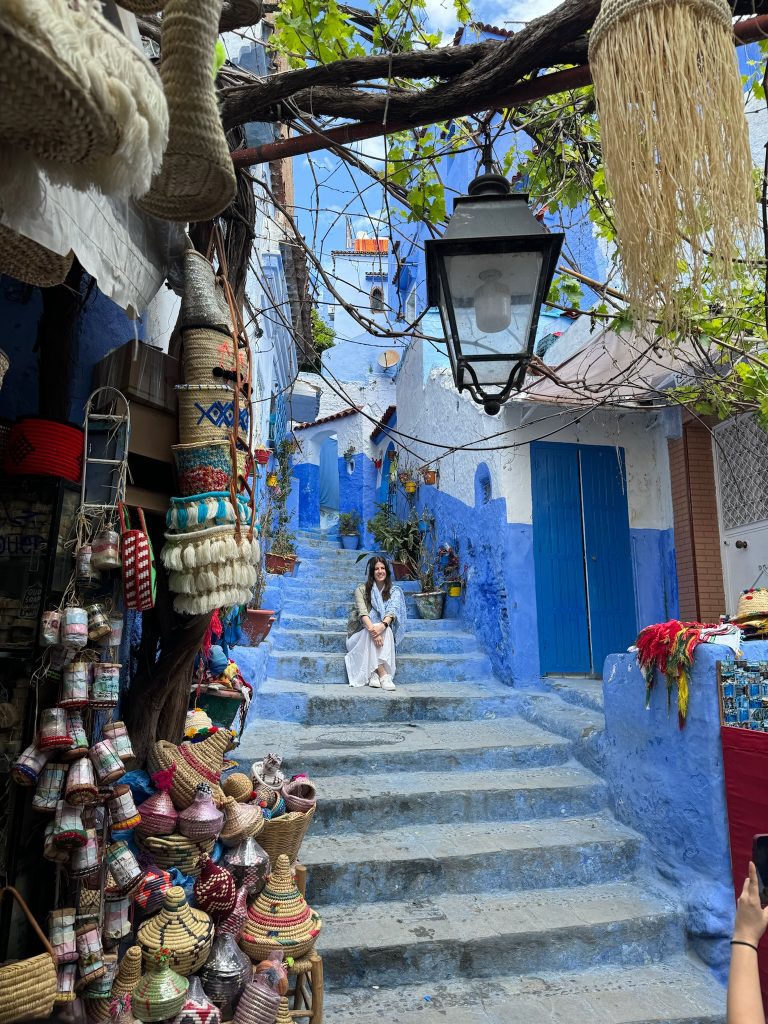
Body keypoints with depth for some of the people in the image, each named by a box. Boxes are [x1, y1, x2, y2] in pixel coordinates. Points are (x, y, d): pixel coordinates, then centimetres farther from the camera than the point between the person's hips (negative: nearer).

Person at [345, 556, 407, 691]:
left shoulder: (394, 591, 4)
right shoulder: (361, 589, -2)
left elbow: (392, 611, -14)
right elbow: (362, 612, -18)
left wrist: (383, 625, -37)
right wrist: (372, 629, -38)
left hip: (386, 632, 1)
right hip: (361, 633, -1)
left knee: (386, 630, -33)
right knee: (371, 633, -35)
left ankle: (374, 674, -41)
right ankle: (383, 675, -43)